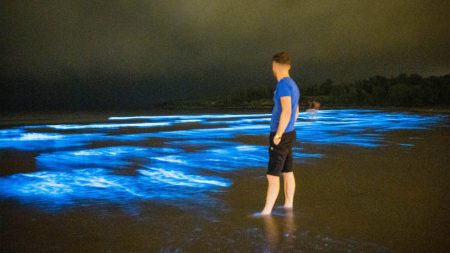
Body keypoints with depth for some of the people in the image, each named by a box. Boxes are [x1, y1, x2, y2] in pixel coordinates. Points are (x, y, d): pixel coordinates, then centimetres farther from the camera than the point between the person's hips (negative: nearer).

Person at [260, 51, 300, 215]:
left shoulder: (283, 84, -19)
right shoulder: (293, 86, 11)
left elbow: (287, 111, -29)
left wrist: (278, 136, -24)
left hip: (280, 138, -9)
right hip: (289, 135, 9)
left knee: (272, 176, -7)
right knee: (287, 172, 14)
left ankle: (266, 212, -4)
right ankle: (288, 206, 22)